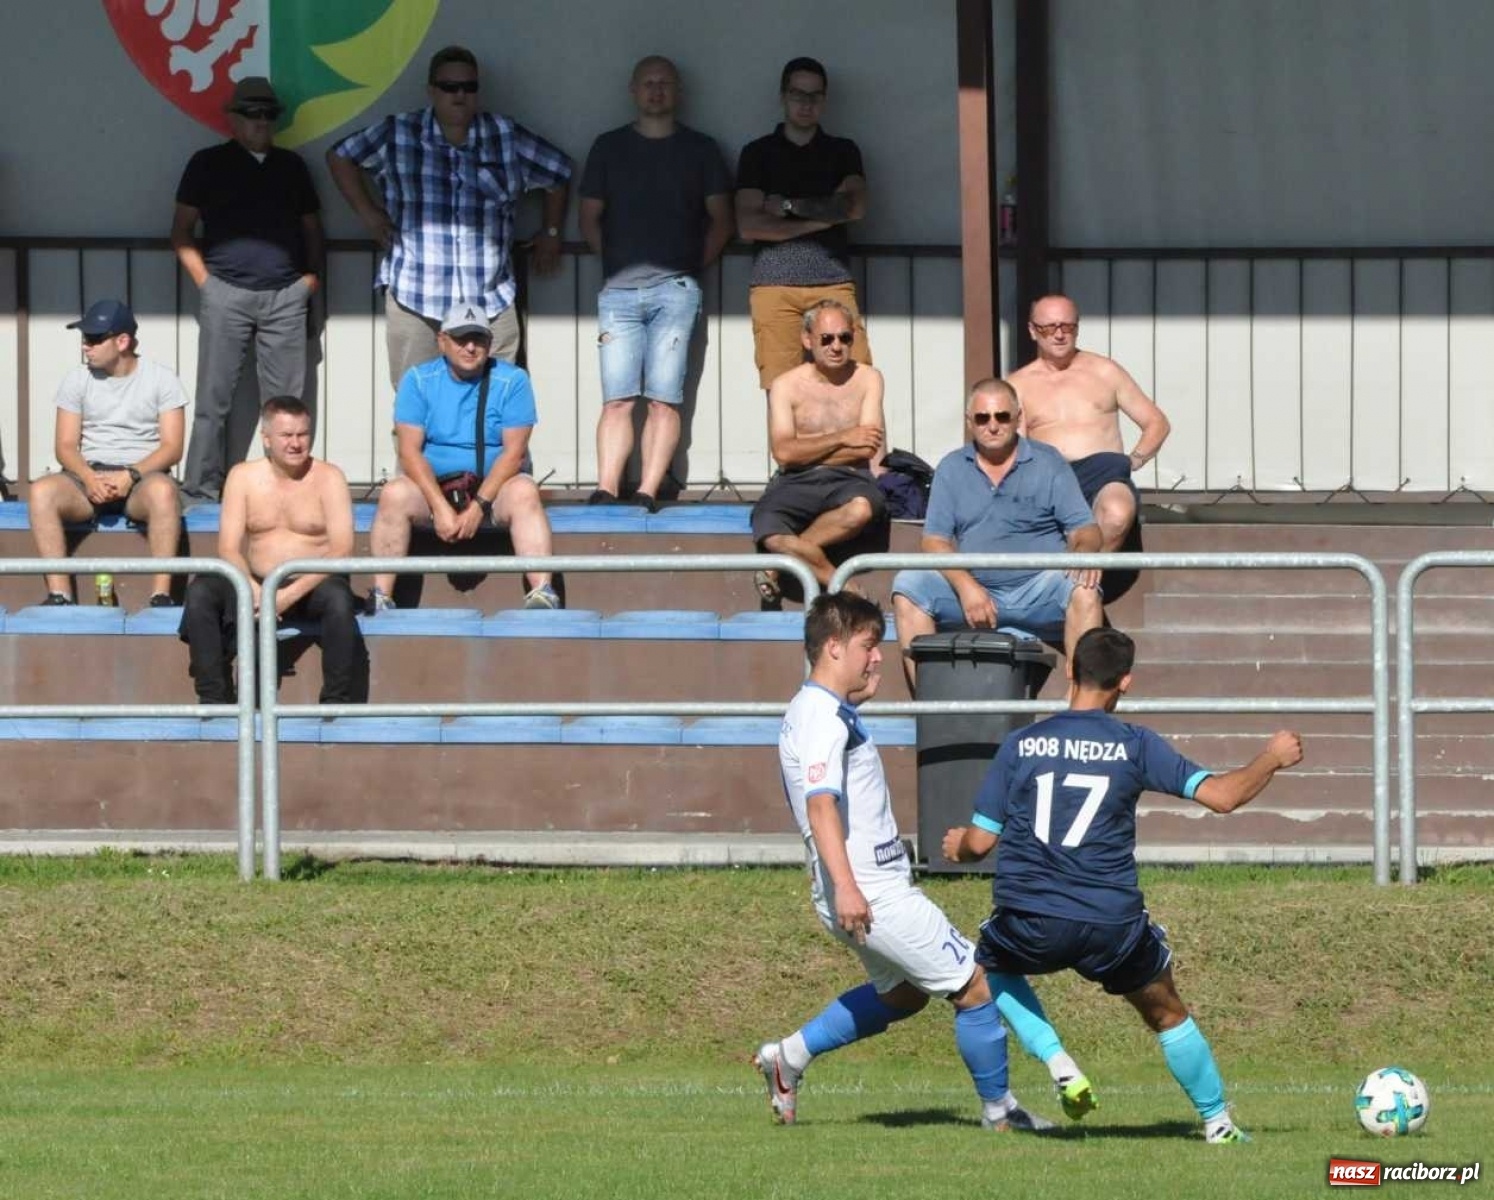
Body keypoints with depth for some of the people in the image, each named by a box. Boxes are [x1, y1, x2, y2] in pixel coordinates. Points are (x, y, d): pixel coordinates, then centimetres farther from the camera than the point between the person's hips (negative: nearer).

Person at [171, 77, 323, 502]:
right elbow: (182, 231, 6)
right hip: (226, 295, -3)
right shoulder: (209, 164, 6)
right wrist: (204, 280, -4)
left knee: (285, 400, 2)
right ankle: (202, 490, 0)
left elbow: (311, 228, 22)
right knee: (214, 398, -3)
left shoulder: (291, 166, 16)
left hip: (285, 295, 3)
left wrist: (313, 276, 7)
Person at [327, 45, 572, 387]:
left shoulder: (507, 138, 9)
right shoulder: (397, 135, 6)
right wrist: (366, 212, 11)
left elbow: (558, 172, 23)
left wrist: (550, 232, 21)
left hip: (490, 304, 1)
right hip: (414, 301, -1)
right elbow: (340, 157, 18)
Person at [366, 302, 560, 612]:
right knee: (394, 494, -29)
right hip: (432, 484, 1)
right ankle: (380, 598, -31)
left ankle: (543, 593, -42)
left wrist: (478, 506, -21)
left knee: (524, 493, -32)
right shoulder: (418, 380, 1)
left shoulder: (512, 380, -1)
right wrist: (440, 507, -22)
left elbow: (514, 451, -9)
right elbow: (410, 450, -7)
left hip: (493, 485, -1)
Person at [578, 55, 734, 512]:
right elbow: (590, 218, 16)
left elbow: (721, 220, 13)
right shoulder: (609, 147, 15)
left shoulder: (699, 149, 12)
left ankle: (648, 491, -9)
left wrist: (693, 266, 4)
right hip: (619, 289, 1)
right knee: (617, 400, -6)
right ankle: (606, 490, -11)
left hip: (675, 288, -1)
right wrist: (616, 260, 6)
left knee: (664, 399, -7)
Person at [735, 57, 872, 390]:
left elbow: (855, 206, -2)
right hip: (774, 284, -1)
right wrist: (823, 217, -4)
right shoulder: (758, 153, 12)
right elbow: (748, 226, -1)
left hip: (833, 280, 1)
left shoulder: (843, 151, 16)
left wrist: (790, 206, -3)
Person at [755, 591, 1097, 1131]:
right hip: (871, 893, -11)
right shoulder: (824, 717, -16)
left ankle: (789, 1056, 26)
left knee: (903, 993, 28)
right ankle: (999, 1111, 7)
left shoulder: (819, 712, 17)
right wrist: (844, 886, -36)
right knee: (976, 984, -4)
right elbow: (821, 803, -28)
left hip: (874, 888, 11)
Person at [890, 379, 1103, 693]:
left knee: (1083, 589, -32)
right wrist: (965, 586, -16)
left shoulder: (1048, 463, 7)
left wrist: (1084, 549, -23)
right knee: (908, 586, -22)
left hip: (1036, 590, -2)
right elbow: (935, 541, 4)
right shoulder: (951, 469, 11)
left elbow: (1084, 529, 4)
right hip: (973, 588, 2)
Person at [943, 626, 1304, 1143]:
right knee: (1167, 1014, 25)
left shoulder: (1020, 745, 1)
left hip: (1030, 926, 0)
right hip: (1112, 926, 0)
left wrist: (957, 847, 27)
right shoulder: (1135, 746, -2)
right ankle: (1217, 1121, 26)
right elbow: (1222, 795, -7)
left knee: (987, 965, 32)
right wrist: (1272, 759, 12)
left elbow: (979, 842, 2)